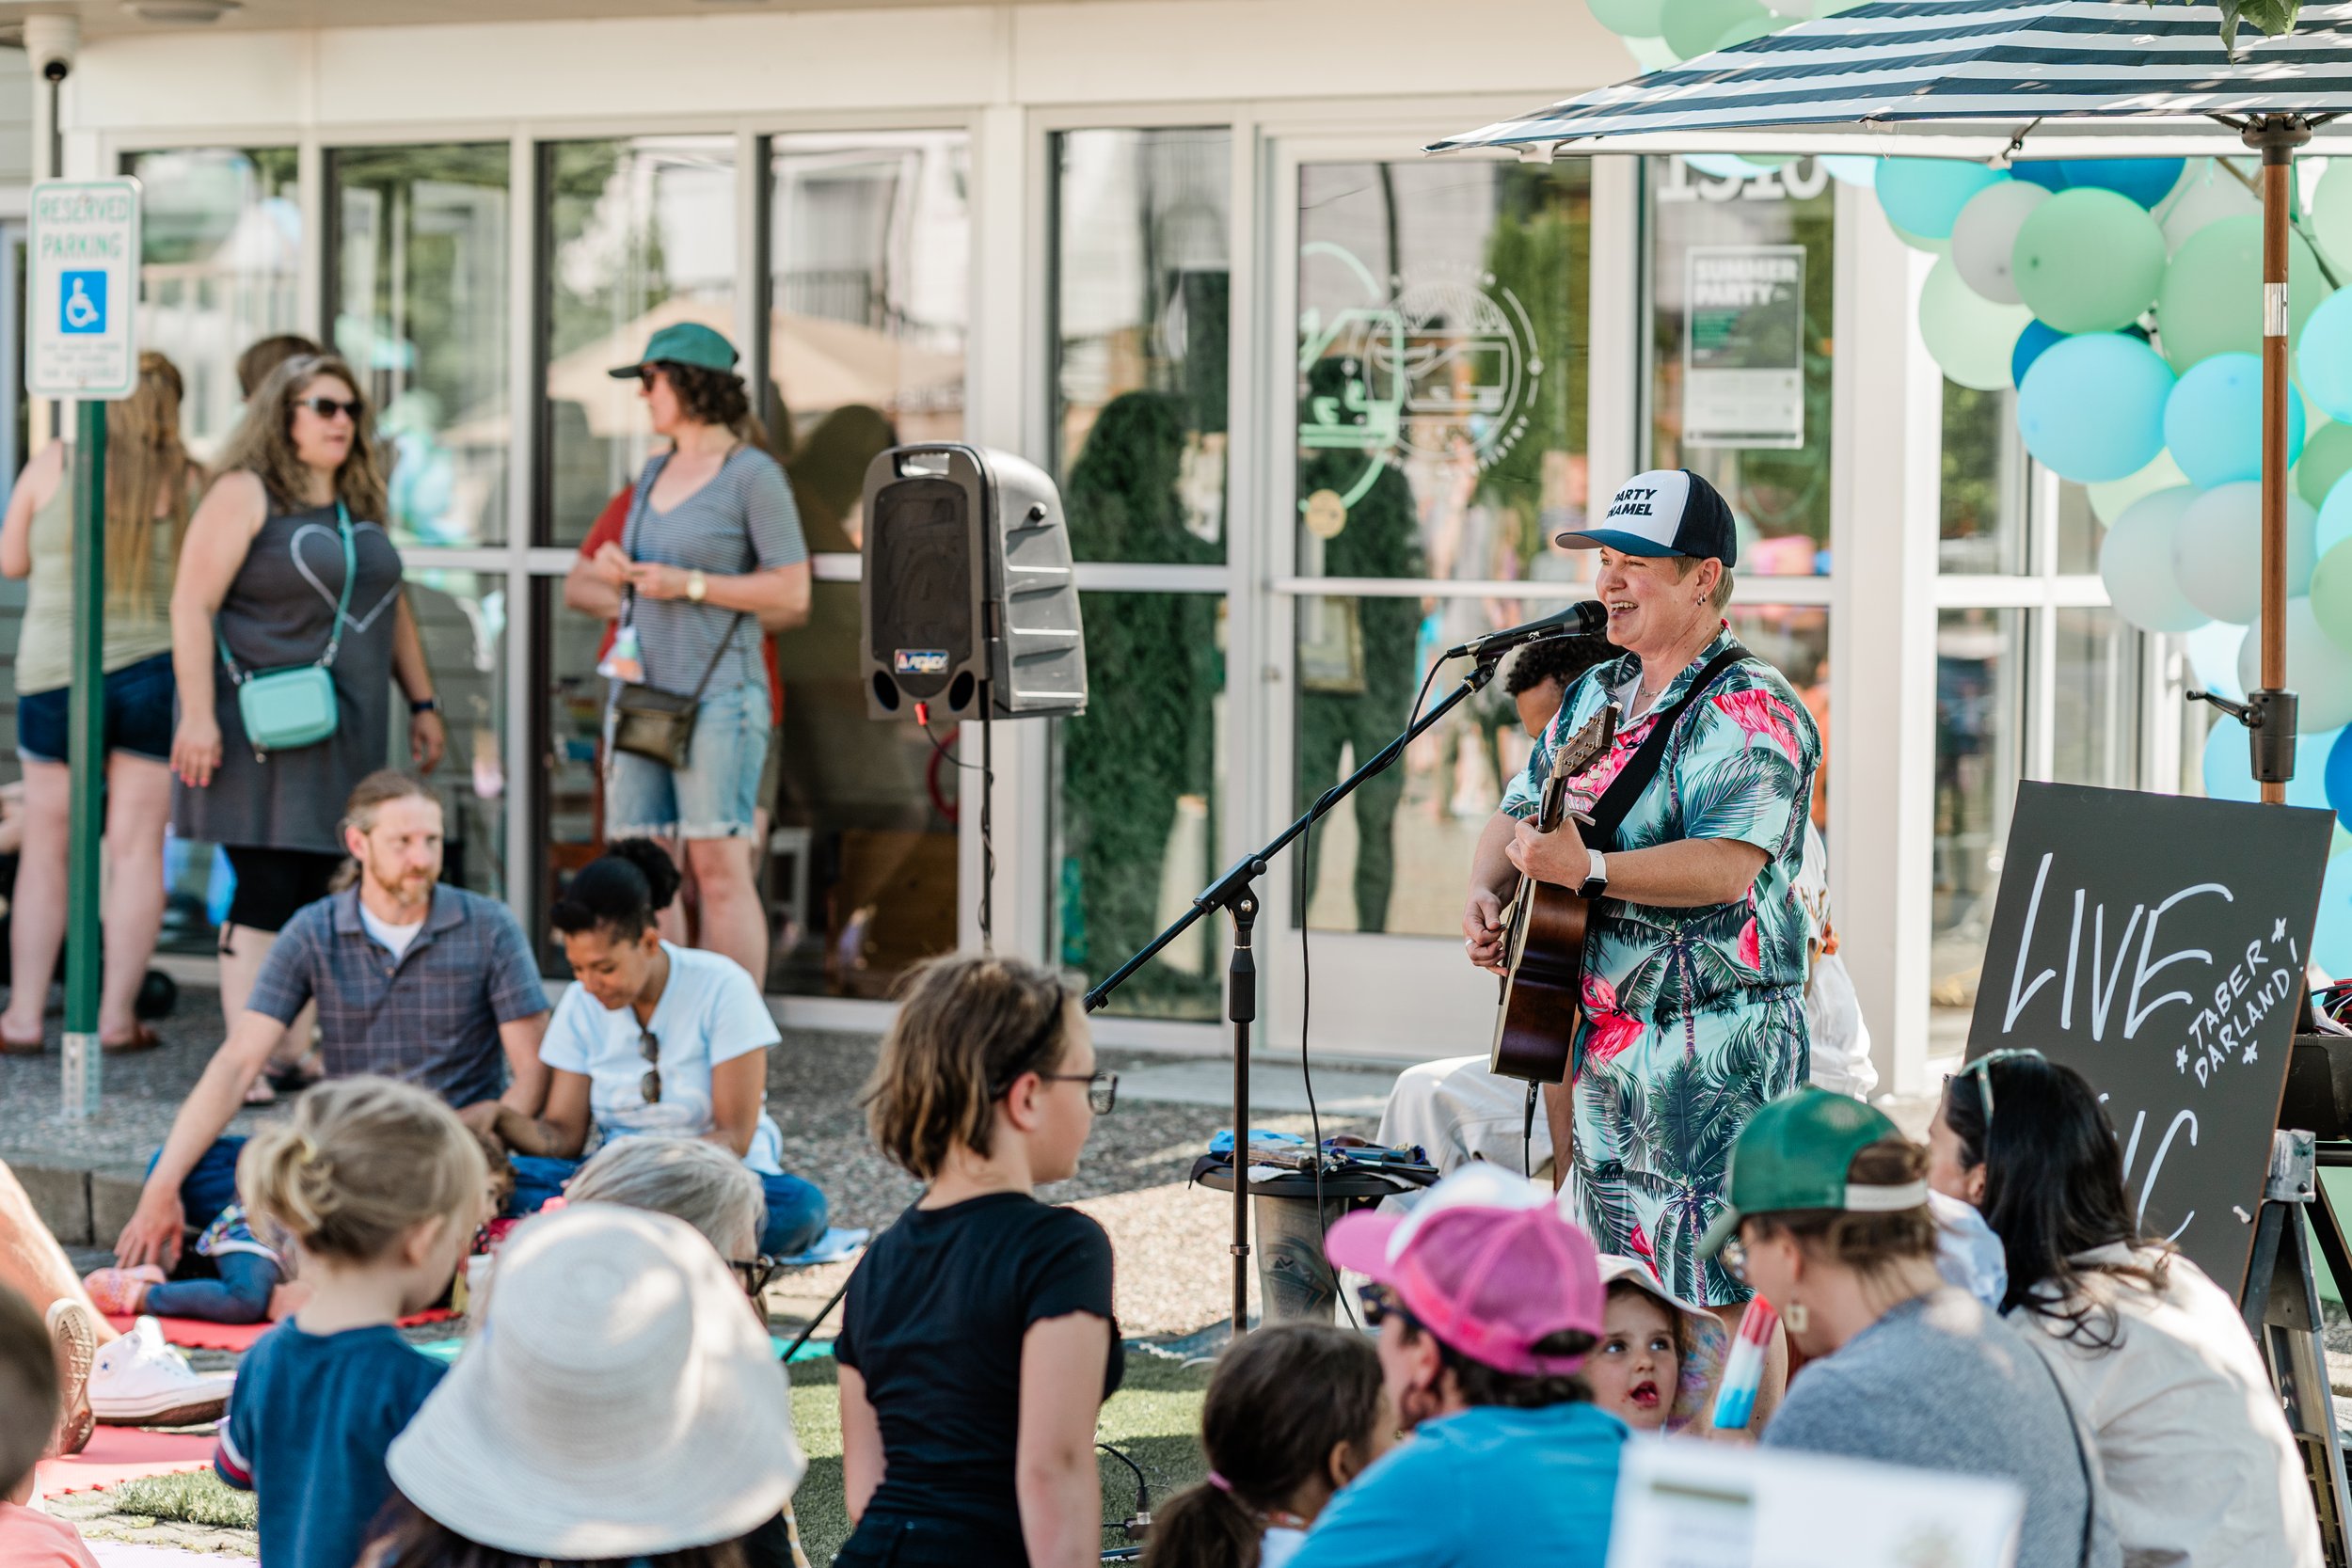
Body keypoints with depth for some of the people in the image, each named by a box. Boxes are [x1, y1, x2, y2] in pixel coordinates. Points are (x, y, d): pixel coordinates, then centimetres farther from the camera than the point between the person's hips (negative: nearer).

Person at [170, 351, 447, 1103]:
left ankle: (294, 1047, 11)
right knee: (269, 887, -10)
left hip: (346, 731, 7)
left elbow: (392, 608, 25)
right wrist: (198, 715, -17)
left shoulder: (360, 504, 17)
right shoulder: (245, 496, -6)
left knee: (320, 891, 5)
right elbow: (193, 604, -11)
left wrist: (423, 703, 20)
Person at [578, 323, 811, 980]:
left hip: (717, 694, -7)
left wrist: (691, 585, -13)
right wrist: (618, 567, 7)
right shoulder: (654, 474, 17)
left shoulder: (753, 475, -5)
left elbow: (792, 593, -8)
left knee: (719, 868, -11)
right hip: (641, 685, 7)